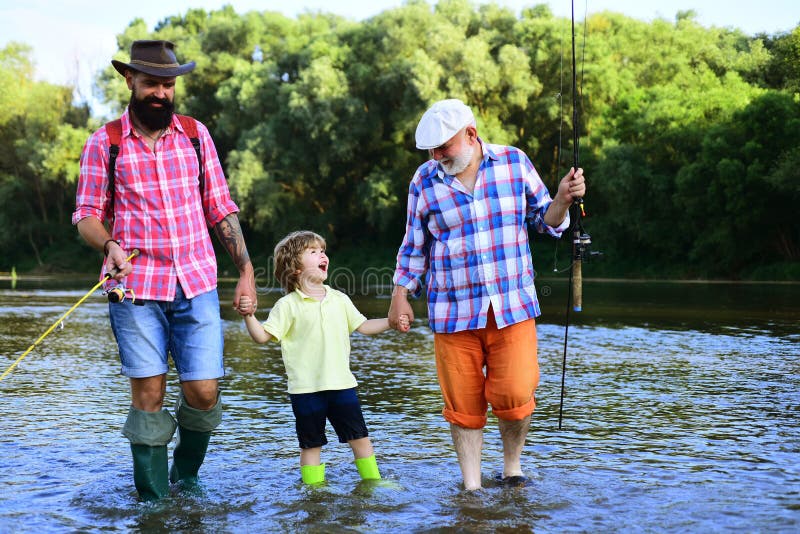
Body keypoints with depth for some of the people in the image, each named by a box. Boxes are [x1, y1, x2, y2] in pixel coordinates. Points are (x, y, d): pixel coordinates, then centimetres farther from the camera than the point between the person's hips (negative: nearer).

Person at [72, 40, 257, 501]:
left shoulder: (196, 134, 9)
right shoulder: (104, 143, 2)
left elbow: (221, 208, 12)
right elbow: (87, 214, 5)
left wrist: (246, 269, 7)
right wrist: (109, 245, -17)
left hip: (197, 285, 2)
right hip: (136, 289, -2)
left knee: (204, 392, -2)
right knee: (148, 394, -2)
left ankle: (186, 476, 25)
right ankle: (152, 499, 12)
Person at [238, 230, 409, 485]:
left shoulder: (339, 299, 9)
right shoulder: (288, 305, -4)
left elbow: (362, 326, 16)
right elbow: (263, 336, -9)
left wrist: (391, 322, 6)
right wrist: (249, 315, -24)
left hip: (341, 384, 4)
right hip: (306, 389, -4)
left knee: (360, 437, 9)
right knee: (311, 444, 5)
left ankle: (373, 481, 23)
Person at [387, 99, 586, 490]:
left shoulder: (515, 163, 2)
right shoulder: (425, 180, 3)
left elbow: (543, 219, 10)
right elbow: (414, 245, 12)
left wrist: (563, 200, -9)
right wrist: (400, 296, 8)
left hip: (511, 306, 0)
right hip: (453, 311, 1)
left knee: (514, 395, -7)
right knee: (462, 402, 1)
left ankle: (512, 463, 20)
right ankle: (471, 486, 16)